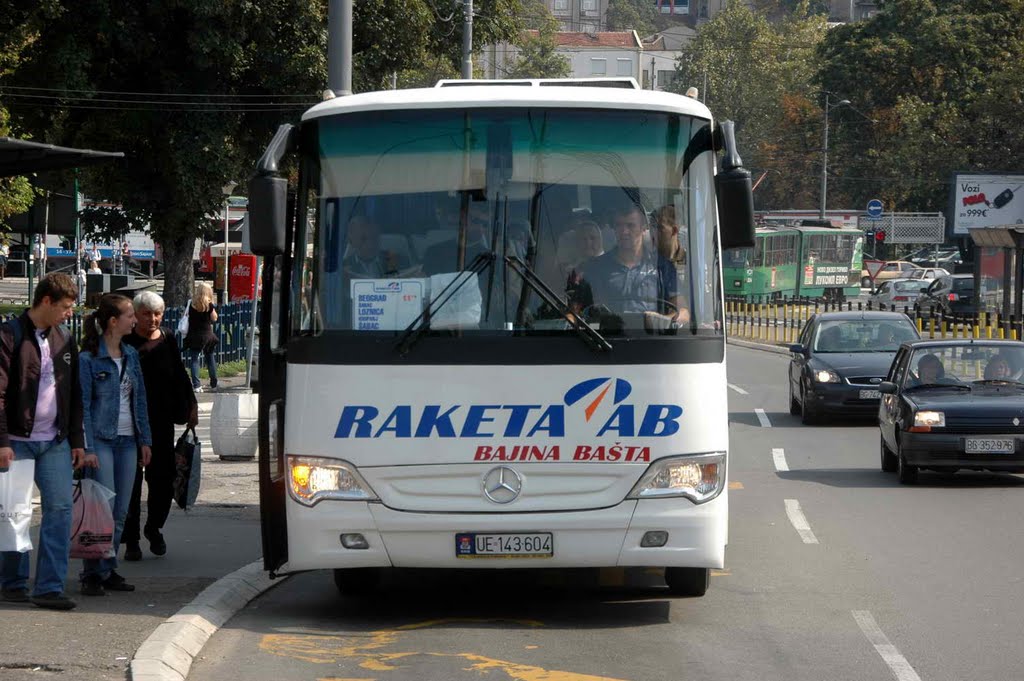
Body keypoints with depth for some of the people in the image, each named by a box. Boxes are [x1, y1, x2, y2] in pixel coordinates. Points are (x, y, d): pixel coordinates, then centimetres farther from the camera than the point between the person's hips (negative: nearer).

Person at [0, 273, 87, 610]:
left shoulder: (65, 340, 12)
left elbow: (74, 396, 17)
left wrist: (77, 442, 12)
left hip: (55, 442, 5)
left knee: (60, 507, -5)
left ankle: (50, 586, -5)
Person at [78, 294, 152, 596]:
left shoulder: (130, 355, 12)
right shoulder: (89, 359, -7)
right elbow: (83, 405, -9)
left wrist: (145, 440, 13)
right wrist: (87, 446, -14)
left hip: (127, 441, 6)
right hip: (101, 440, -6)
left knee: (120, 511, 7)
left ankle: (108, 570, 14)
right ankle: (92, 574, -7)